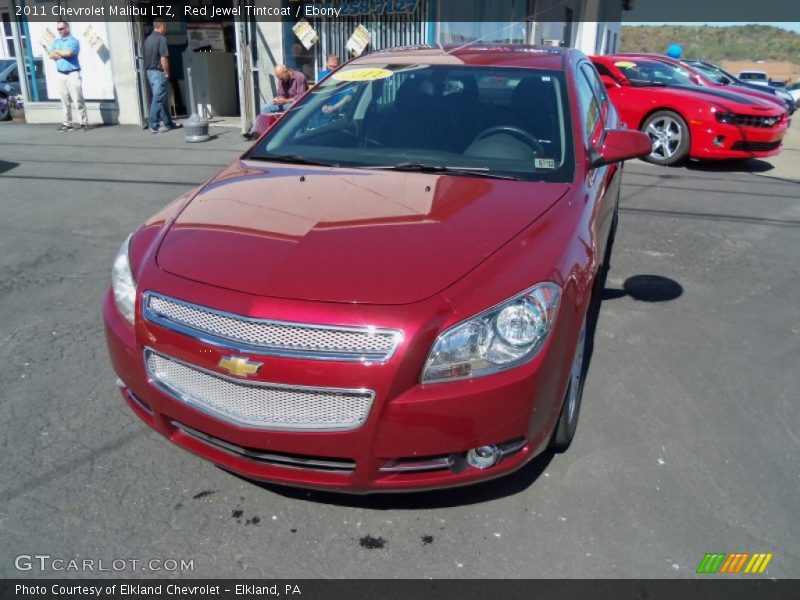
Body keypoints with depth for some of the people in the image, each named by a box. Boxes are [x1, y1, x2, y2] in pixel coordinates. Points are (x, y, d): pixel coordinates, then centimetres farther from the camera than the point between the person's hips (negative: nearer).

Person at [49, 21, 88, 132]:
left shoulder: (73, 41, -2)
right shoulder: (55, 41, 15)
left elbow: (68, 53, -18)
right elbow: (51, 55, 3)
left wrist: (57, 51, -2)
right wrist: (64, 54, -8)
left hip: (73, 74, -5)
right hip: (60, 75, 5)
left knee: (78, 99, -8)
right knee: (65, 101, 7)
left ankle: (84, 122, -4)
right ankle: (67, 123, 11)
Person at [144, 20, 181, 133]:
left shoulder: (148, 39, 12)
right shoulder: (161, 39, -13)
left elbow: (147, 57, 15)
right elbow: (164, 58, -20)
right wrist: (167, 73, -10)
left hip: (149, 72, 9)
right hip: (159, 73, -9)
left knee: (161, 99, 15)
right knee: (158, 100, -5)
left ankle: (168, 122, 22)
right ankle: (153, 125, -5)